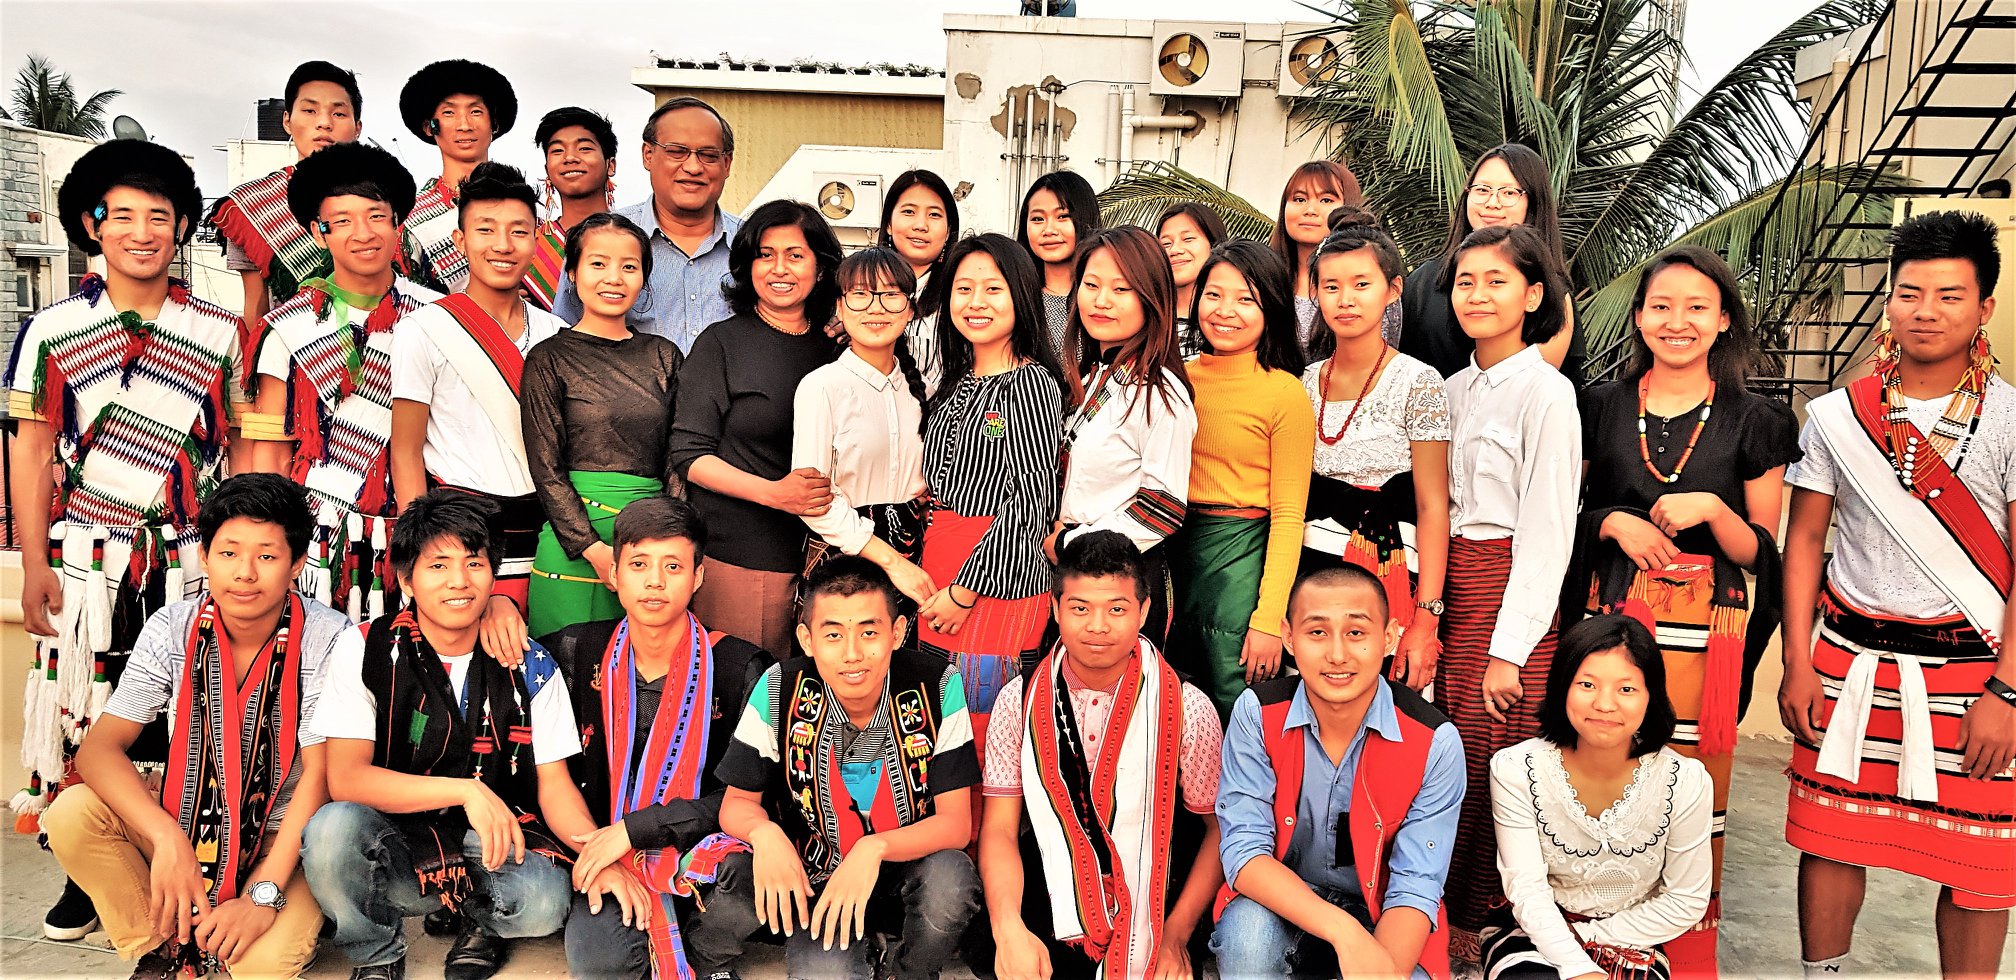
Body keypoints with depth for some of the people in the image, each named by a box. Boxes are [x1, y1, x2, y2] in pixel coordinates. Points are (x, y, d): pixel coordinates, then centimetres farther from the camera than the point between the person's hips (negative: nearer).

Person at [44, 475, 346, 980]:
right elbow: (99, 747, -14)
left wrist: (265, 893, -26)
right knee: (71, 814, -22)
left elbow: (319, 775, -18)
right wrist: (168, 839, -30)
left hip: (280, 840, -4)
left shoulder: (327, 638, -18)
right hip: (183, 823, 4)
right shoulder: (172, 629, -8)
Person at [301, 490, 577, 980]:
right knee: (332, 828, -32)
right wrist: (467, 790, -25)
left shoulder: (531, 667, -1)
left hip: (493, 848, 0)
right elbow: (345, 779, -14)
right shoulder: (364, 650, -5)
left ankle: (482, 917, 8)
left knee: (545, 900, -31)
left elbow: (554, 784, -1)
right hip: (394, 844, 0)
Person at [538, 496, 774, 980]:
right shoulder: (578, 652, 2)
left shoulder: (740, 669, -6)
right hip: (605, 849, 2)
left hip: (704, 851, -1)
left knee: (744, 871, -35)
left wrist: (635, 829, -17)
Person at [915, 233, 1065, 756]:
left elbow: (1028, 503, -14)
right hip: (939, 578, 7)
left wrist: (964, 591, -13)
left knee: (982, 747, -2)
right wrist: (936, 585, 10)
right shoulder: (957, 384, 15)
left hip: (997, 584, -7)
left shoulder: (1031, 383, -9)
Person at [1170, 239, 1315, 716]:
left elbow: (1288, 516, -10)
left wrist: (1269, 618, -14)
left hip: (1242, 554, -5)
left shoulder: (1286, 394, -10)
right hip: (1174, 549, 5)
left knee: (1234, 707, 4)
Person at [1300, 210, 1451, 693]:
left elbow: (1432, 508, -8)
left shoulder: (1418, 383, -6)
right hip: (1308, 575, 4)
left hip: (1390, 578, -4)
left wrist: (1426, 621, -14)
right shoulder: (1305, 385, 7)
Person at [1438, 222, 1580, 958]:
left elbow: (1547, 532, -11)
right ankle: (1443, 918, 19)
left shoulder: (1546, 393, -7)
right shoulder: (1454, 389, 13)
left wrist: (1510, 648, -14)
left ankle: (1474, 926, 14)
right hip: (1449, 587, 6)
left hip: (1509, 592, -6)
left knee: (1490, 769, -2)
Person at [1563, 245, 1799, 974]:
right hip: (1610, 619, 1)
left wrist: (1712, 510, -14)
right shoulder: (1601, 408, 8)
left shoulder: (1753, 424, 5)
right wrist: (1612, 522, -6)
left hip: (1705, 630, -1)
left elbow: (1760, 553, 5)